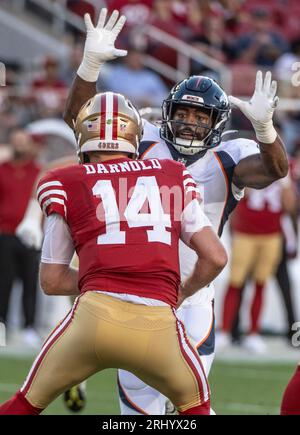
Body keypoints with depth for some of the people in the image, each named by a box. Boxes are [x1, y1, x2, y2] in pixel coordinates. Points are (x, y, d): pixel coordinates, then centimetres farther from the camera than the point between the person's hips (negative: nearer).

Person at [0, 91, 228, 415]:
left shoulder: (65, 185, 13)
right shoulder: (173, 176, 18)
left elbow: (52, 281, 18)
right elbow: (216, 257, 16)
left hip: (95, 315, -1)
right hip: (157, 325, 1)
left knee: (27, 403, 19)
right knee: (195, 405, 26)